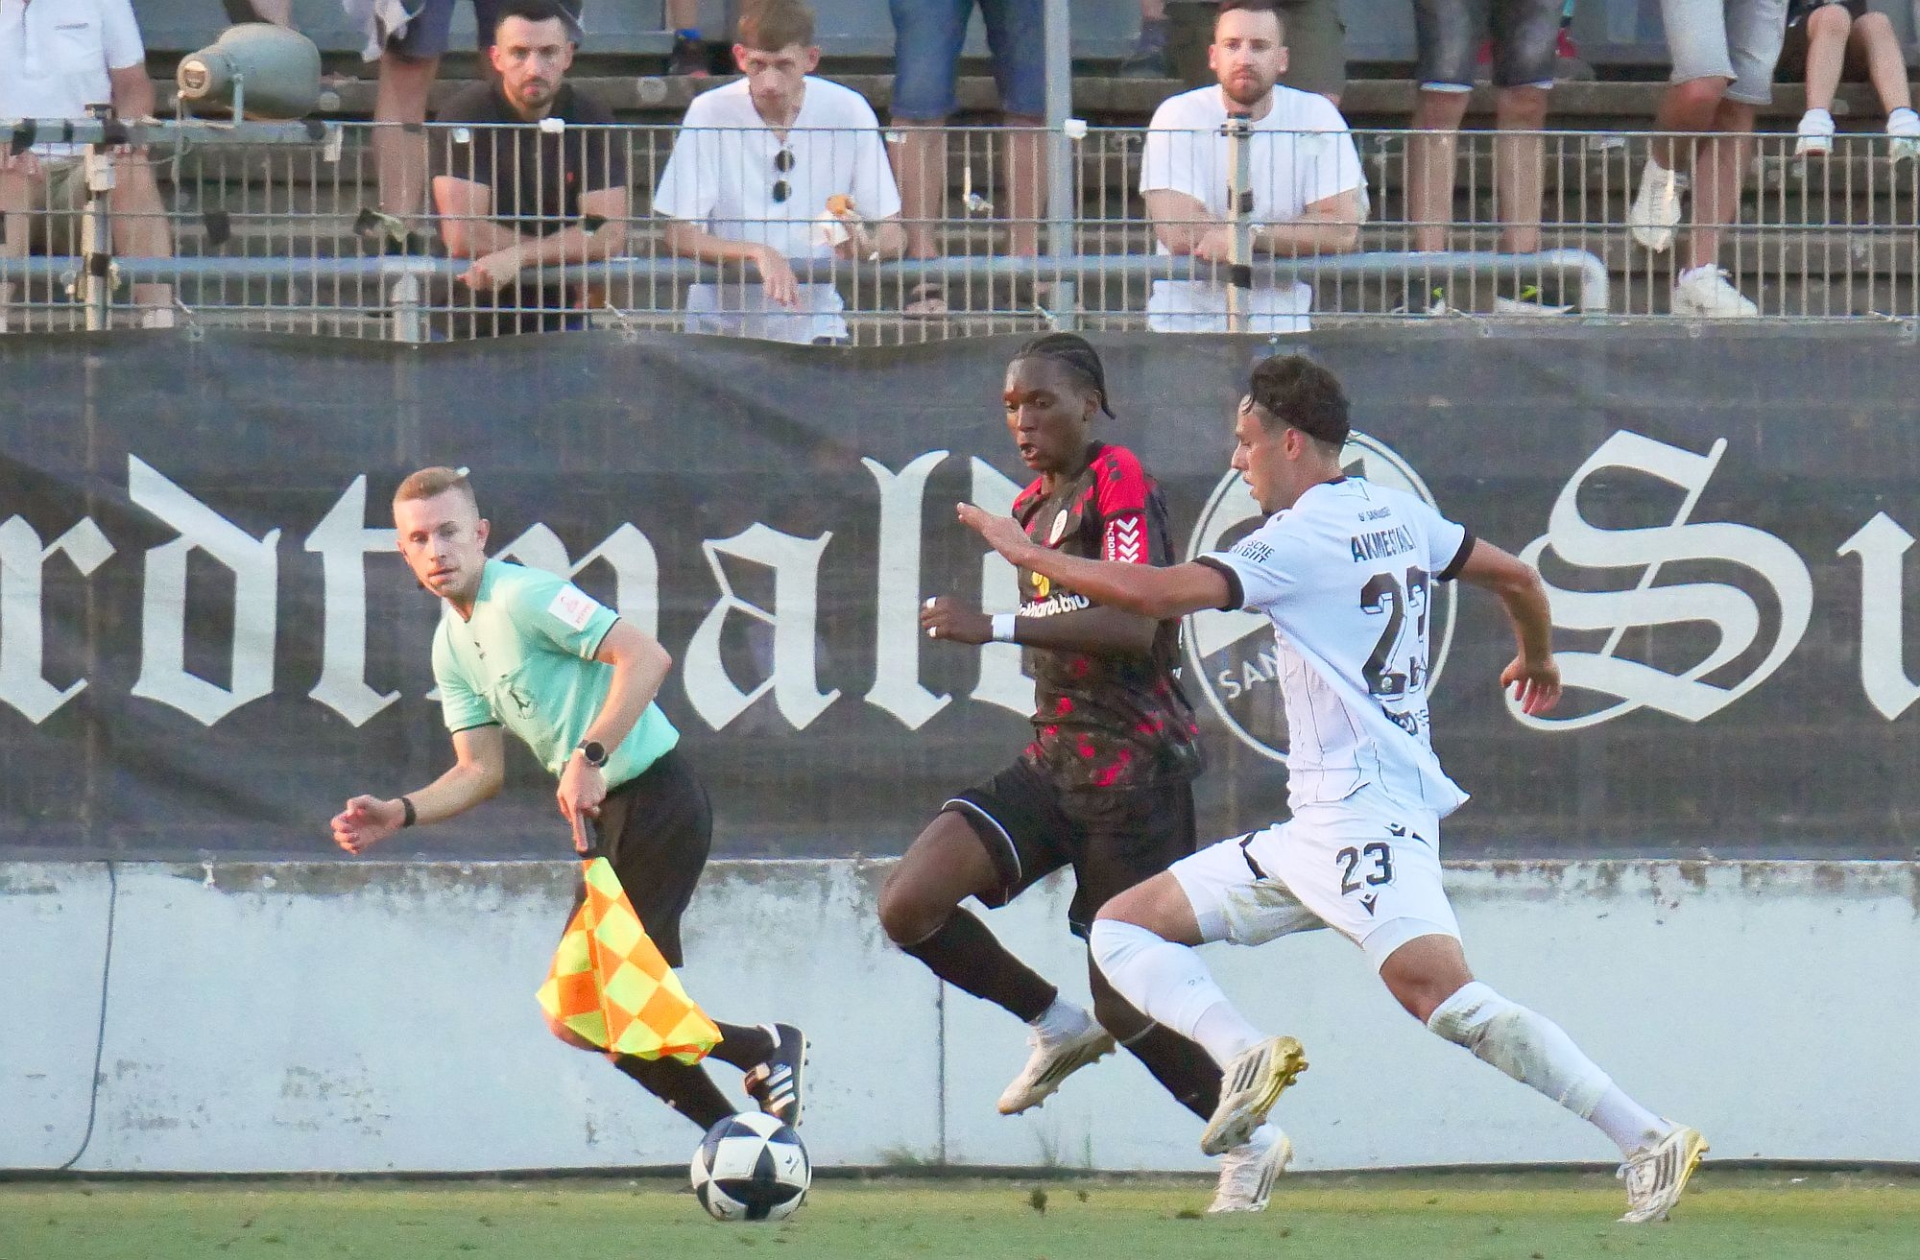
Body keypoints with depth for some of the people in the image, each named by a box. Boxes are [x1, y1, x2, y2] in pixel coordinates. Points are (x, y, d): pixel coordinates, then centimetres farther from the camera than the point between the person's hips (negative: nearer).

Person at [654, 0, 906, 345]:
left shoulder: (848, 112, -4)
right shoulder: (710, 113, -8)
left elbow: (893, 235, 1)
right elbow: (679, 236, -10)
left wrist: (867, 247, -23)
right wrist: (757, 253, -26)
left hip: (815, 325, 1)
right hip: (721, 326, -1)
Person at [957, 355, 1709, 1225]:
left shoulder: (1303, 538, -11)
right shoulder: (1395, 516, 15)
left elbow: (1155, 594, -20)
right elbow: (1517, 578, 25)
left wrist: (1027, 553, -6)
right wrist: (1537, 661, 47)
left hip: (1366, 820, -10)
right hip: (1315, 828, 10)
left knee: (1445, 999, -27)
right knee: (1123, 926, 8)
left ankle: (1649, 1141, -25)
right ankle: (1244, 1055, -13)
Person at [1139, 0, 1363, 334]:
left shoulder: (1316, 116, 1)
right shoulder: (1178, 116, -4)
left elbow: (1343, 230, -8)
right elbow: (1180, 232, -16)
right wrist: (1293, 238, -10)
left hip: (1281, 329, 1)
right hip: (1184, 325, -1)